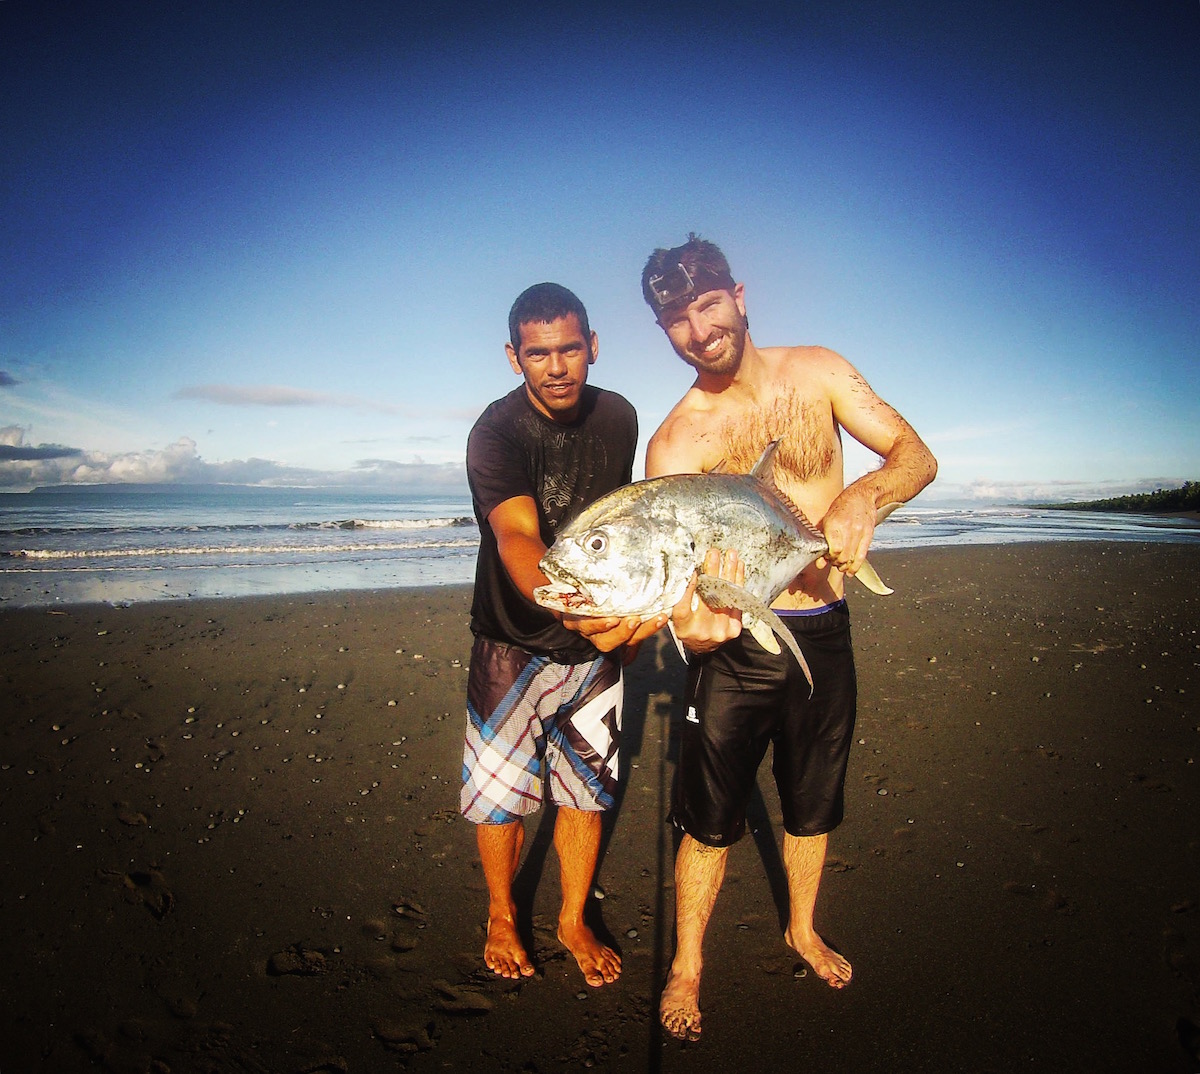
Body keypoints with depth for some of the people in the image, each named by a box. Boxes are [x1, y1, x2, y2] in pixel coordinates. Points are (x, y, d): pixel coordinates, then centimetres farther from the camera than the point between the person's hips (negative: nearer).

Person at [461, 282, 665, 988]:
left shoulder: (619, 418, -4)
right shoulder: (496, 433, -21)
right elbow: (517, 540, -38)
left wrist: (632, 607, 14)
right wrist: (571, 610, -58)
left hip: (597, 643, 4)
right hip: (516, 642, -3)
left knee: (586, 789, 13)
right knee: (502, 792, 8)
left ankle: (574, 921, 36)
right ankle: (502, 915, 37)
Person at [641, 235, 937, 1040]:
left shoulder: (817, 371, -3)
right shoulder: (676, 442, -13)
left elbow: (917, 456, -5)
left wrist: (865, 494, -28)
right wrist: (697, 625, -43)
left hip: (826, 634, 3)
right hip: (736, 643, -3)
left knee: (814, 802, 21)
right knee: (711, 817, 6)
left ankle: (803, 929, 49)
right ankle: (687, 967, 32)